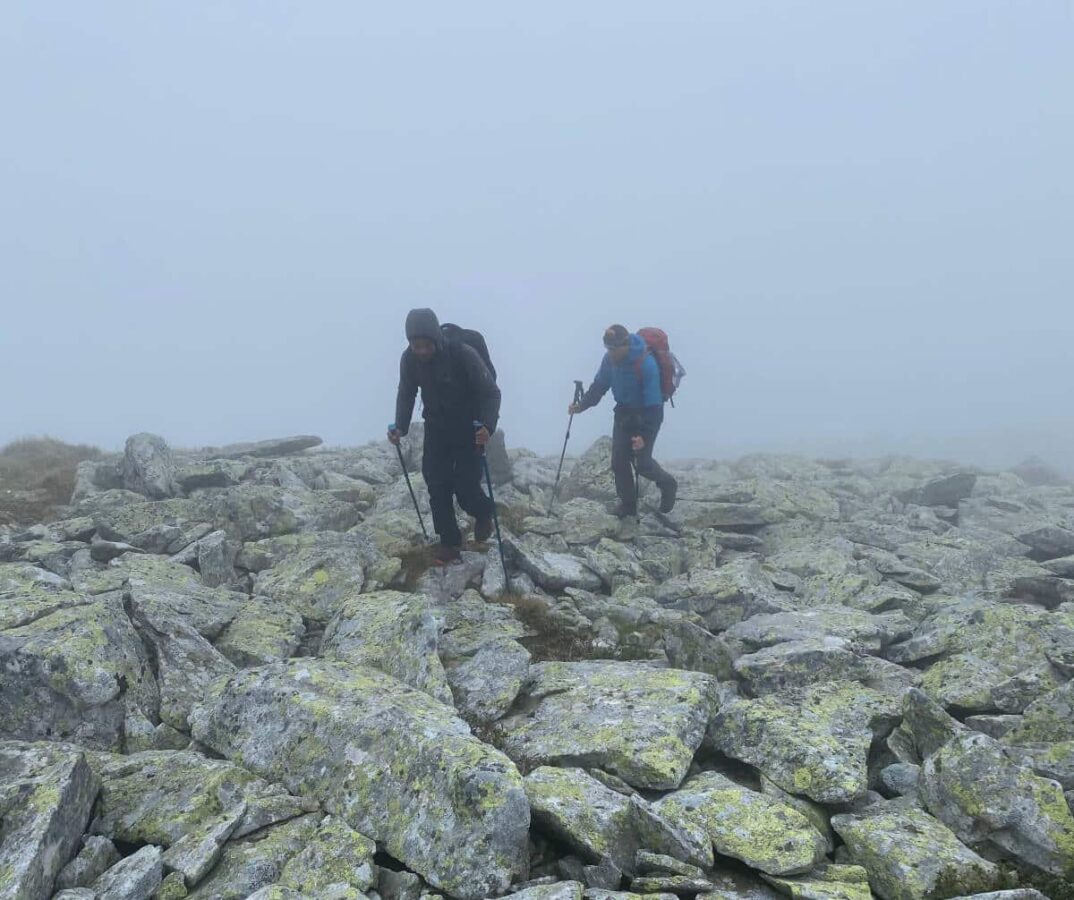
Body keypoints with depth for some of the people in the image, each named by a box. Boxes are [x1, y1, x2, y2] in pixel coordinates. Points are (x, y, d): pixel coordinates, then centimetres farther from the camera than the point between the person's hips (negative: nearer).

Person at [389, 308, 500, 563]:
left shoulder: (464, 354, -27)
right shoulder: (409, 359, -13)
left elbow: (491, 392, -21)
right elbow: (406, 395, 2)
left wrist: (488, 425, -36)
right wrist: (400, 428, -12)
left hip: (468, 428, -4)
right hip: (436, 428, 4)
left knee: (465, 487, -8)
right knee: (437, 486, -1)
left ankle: (483, 513, 25)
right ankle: (449, 541, 13)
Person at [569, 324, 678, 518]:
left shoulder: (646, 364, -30)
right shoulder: (610, 358, -10)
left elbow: (653, 403, -28)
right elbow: (599, 385, 3)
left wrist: (644, 435, -31)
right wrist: (582, 405, -12)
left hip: (647, 415, -6)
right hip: (624, 412, 6)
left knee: (642, 462, -7)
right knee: (618, 460, 2)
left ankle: (667, 484, 23)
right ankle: (628, 504, 17)